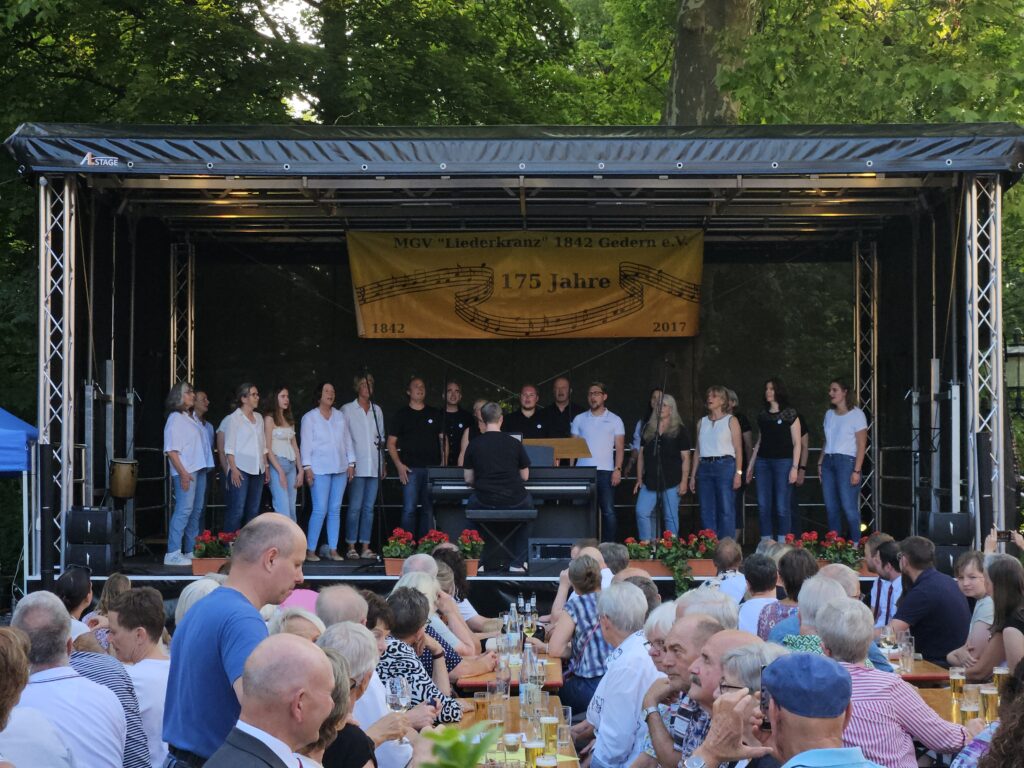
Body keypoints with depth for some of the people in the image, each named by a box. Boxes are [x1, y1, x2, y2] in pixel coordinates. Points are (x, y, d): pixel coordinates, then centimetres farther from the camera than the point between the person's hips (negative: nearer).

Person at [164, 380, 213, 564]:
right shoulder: (175, 419, -8)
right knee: (184, 510, -13)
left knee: (196, 511, 10)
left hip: (198, 469, 9)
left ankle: (191, 551, 16)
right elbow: (171, 450, -14)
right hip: (185, 472, -9)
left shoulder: (190, 418, 19)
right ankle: (173, 553, -13)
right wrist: (182, 473, -21)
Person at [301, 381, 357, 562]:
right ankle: (310, 550, -5)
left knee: (335, 510, 4)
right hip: (319, 470, -5)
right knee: (320, 510, -11)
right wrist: (307, 468, -9)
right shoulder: (310, 417, 1)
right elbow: (306, 443, -3)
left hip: (340, 469, 5)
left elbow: (347, 440, 16)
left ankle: (333, 549, 8)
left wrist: (351, 463, 10)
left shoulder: (340, 416, 14)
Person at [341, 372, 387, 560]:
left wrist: (382, 463, 16)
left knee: (369, 508, 4)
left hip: (374, 466, 4)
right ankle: (351, 547, -3)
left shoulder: (377, 410, 16)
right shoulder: (347, 410, 2)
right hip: (357, 466, -4)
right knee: (355, 507, -8)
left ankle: (365, 547, 5)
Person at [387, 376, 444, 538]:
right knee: (409, 509, -8)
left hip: (433, 468, 3)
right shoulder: (401, 414, 7)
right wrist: (399, 465, -7)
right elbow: (391, 443, 5)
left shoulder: (435, 414, 14)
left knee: (429, 510, 4)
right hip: (411, 469, -3)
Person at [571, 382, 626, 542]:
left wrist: (618, 469, -8)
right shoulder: (579, 419, 12)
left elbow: (619, 448, 5)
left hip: (605, 472, -2)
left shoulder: (614, 420, 8)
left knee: (608, 511, -6)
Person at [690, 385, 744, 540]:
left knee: (726, 510, -7)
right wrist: (693, 475, 12)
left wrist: (738, 473, -11)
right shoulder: (702, 422, 16)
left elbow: (738, 449, -2)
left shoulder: (731, 421, 3)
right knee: (706, 512, 3)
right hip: (705, 467, 5)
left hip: (725, 466, -5)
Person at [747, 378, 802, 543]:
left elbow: (797, 443, -3)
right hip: (763, 462, 5)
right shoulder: (763, 414, 14)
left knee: (782, 506, -4)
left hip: (783, 461, -5)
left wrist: (795, 467, -11)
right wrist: (750, 465, 17)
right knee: (763, 505, 2)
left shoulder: (790, 414, -1)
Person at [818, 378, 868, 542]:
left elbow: (861, 445, -7)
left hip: (846, 461, -6)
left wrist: (856, 471, -13)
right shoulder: (829, 414, 15)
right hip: (828, 462, 6)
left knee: (848, 507, -10)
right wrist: (820, 463, 10)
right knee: (830, 507, 5)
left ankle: (855, 544, -2)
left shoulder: (856, 414, -3)